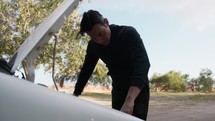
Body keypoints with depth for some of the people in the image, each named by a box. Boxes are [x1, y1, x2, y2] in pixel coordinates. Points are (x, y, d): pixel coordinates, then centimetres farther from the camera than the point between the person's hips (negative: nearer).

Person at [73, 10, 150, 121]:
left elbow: (143, 63, -37)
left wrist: (129, 100, -50)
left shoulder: (129, 33, -23)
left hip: (139, 88, -4)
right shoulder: (93, 46, -8)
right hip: (117, 89, 5)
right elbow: (86, 71, 4)